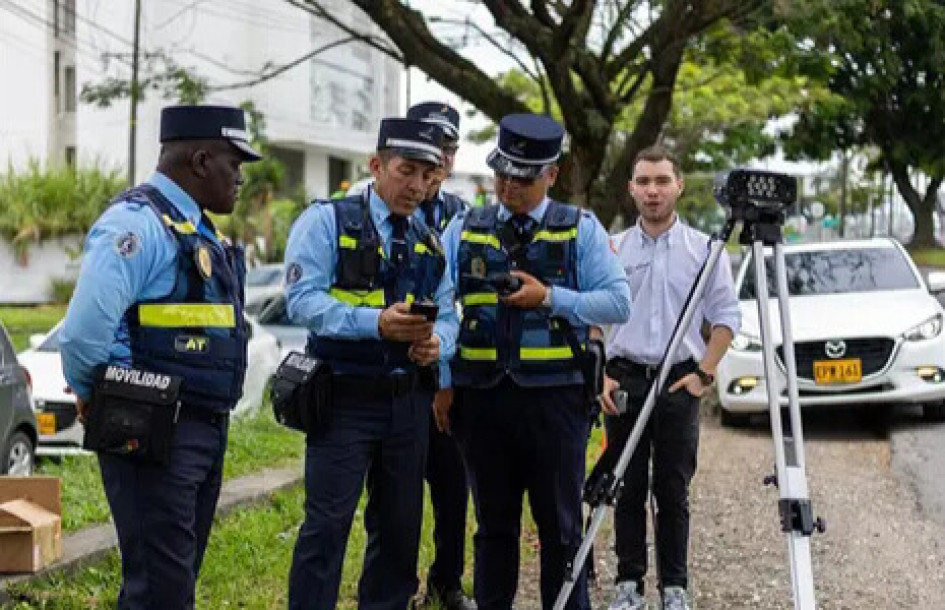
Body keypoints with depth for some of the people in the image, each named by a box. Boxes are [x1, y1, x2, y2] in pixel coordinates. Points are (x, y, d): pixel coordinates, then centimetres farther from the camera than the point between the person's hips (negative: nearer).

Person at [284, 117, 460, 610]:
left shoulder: (431, 242, 13)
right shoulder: (327, 220, -5)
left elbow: (448, 314, 11)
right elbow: (302, 299, -16)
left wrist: (437, 342, -14)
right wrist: (376, 323, -28)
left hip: (409, 402, 6)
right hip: (343, 399, -6)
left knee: (400, 527, 14)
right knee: (327, 526, -7)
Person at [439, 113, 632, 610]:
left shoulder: (581, 229, 4)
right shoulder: (463, 229, 9)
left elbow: (617, 303, -2)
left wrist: (549, 298, -13)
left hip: (554, 397, -2)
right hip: (481, 397, 2)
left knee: (560, 527, 4)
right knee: (494, 526, 12)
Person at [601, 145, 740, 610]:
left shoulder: (704, 250, 2)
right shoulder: (613, 250, 5)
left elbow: (726, 317, 4)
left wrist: (704, 373, -5)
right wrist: (599, 376, -2)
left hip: (680, 380, -1)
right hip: (624, 378, 1)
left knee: (673, 491, 2)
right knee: (628, 488, 5)